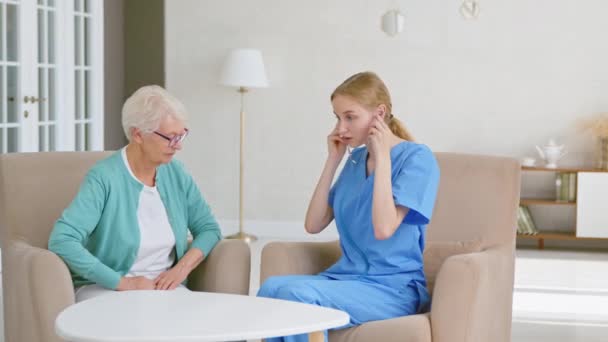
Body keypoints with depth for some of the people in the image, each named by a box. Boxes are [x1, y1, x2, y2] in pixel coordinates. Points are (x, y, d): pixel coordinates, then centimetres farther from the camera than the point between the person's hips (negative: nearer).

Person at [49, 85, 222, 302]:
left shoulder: (176, 174, 4)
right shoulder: (104, 178, -15)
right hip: (105, 288, -5)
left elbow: (209, 228, 12)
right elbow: (61, 241, -23)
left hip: (163, 286, 5)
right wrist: (122, 282, -24)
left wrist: (182, 268, -7)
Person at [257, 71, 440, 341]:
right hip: (347, 277, 6)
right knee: (271, 288, -24)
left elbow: (384, 229, -21)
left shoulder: (416, 157, -8)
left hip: (394, 288, -6)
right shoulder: (356, 159, 13)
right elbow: (313, 225, 9)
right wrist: (333, 160, 5)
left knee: (297, 294, -31)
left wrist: (382, 157, -15)